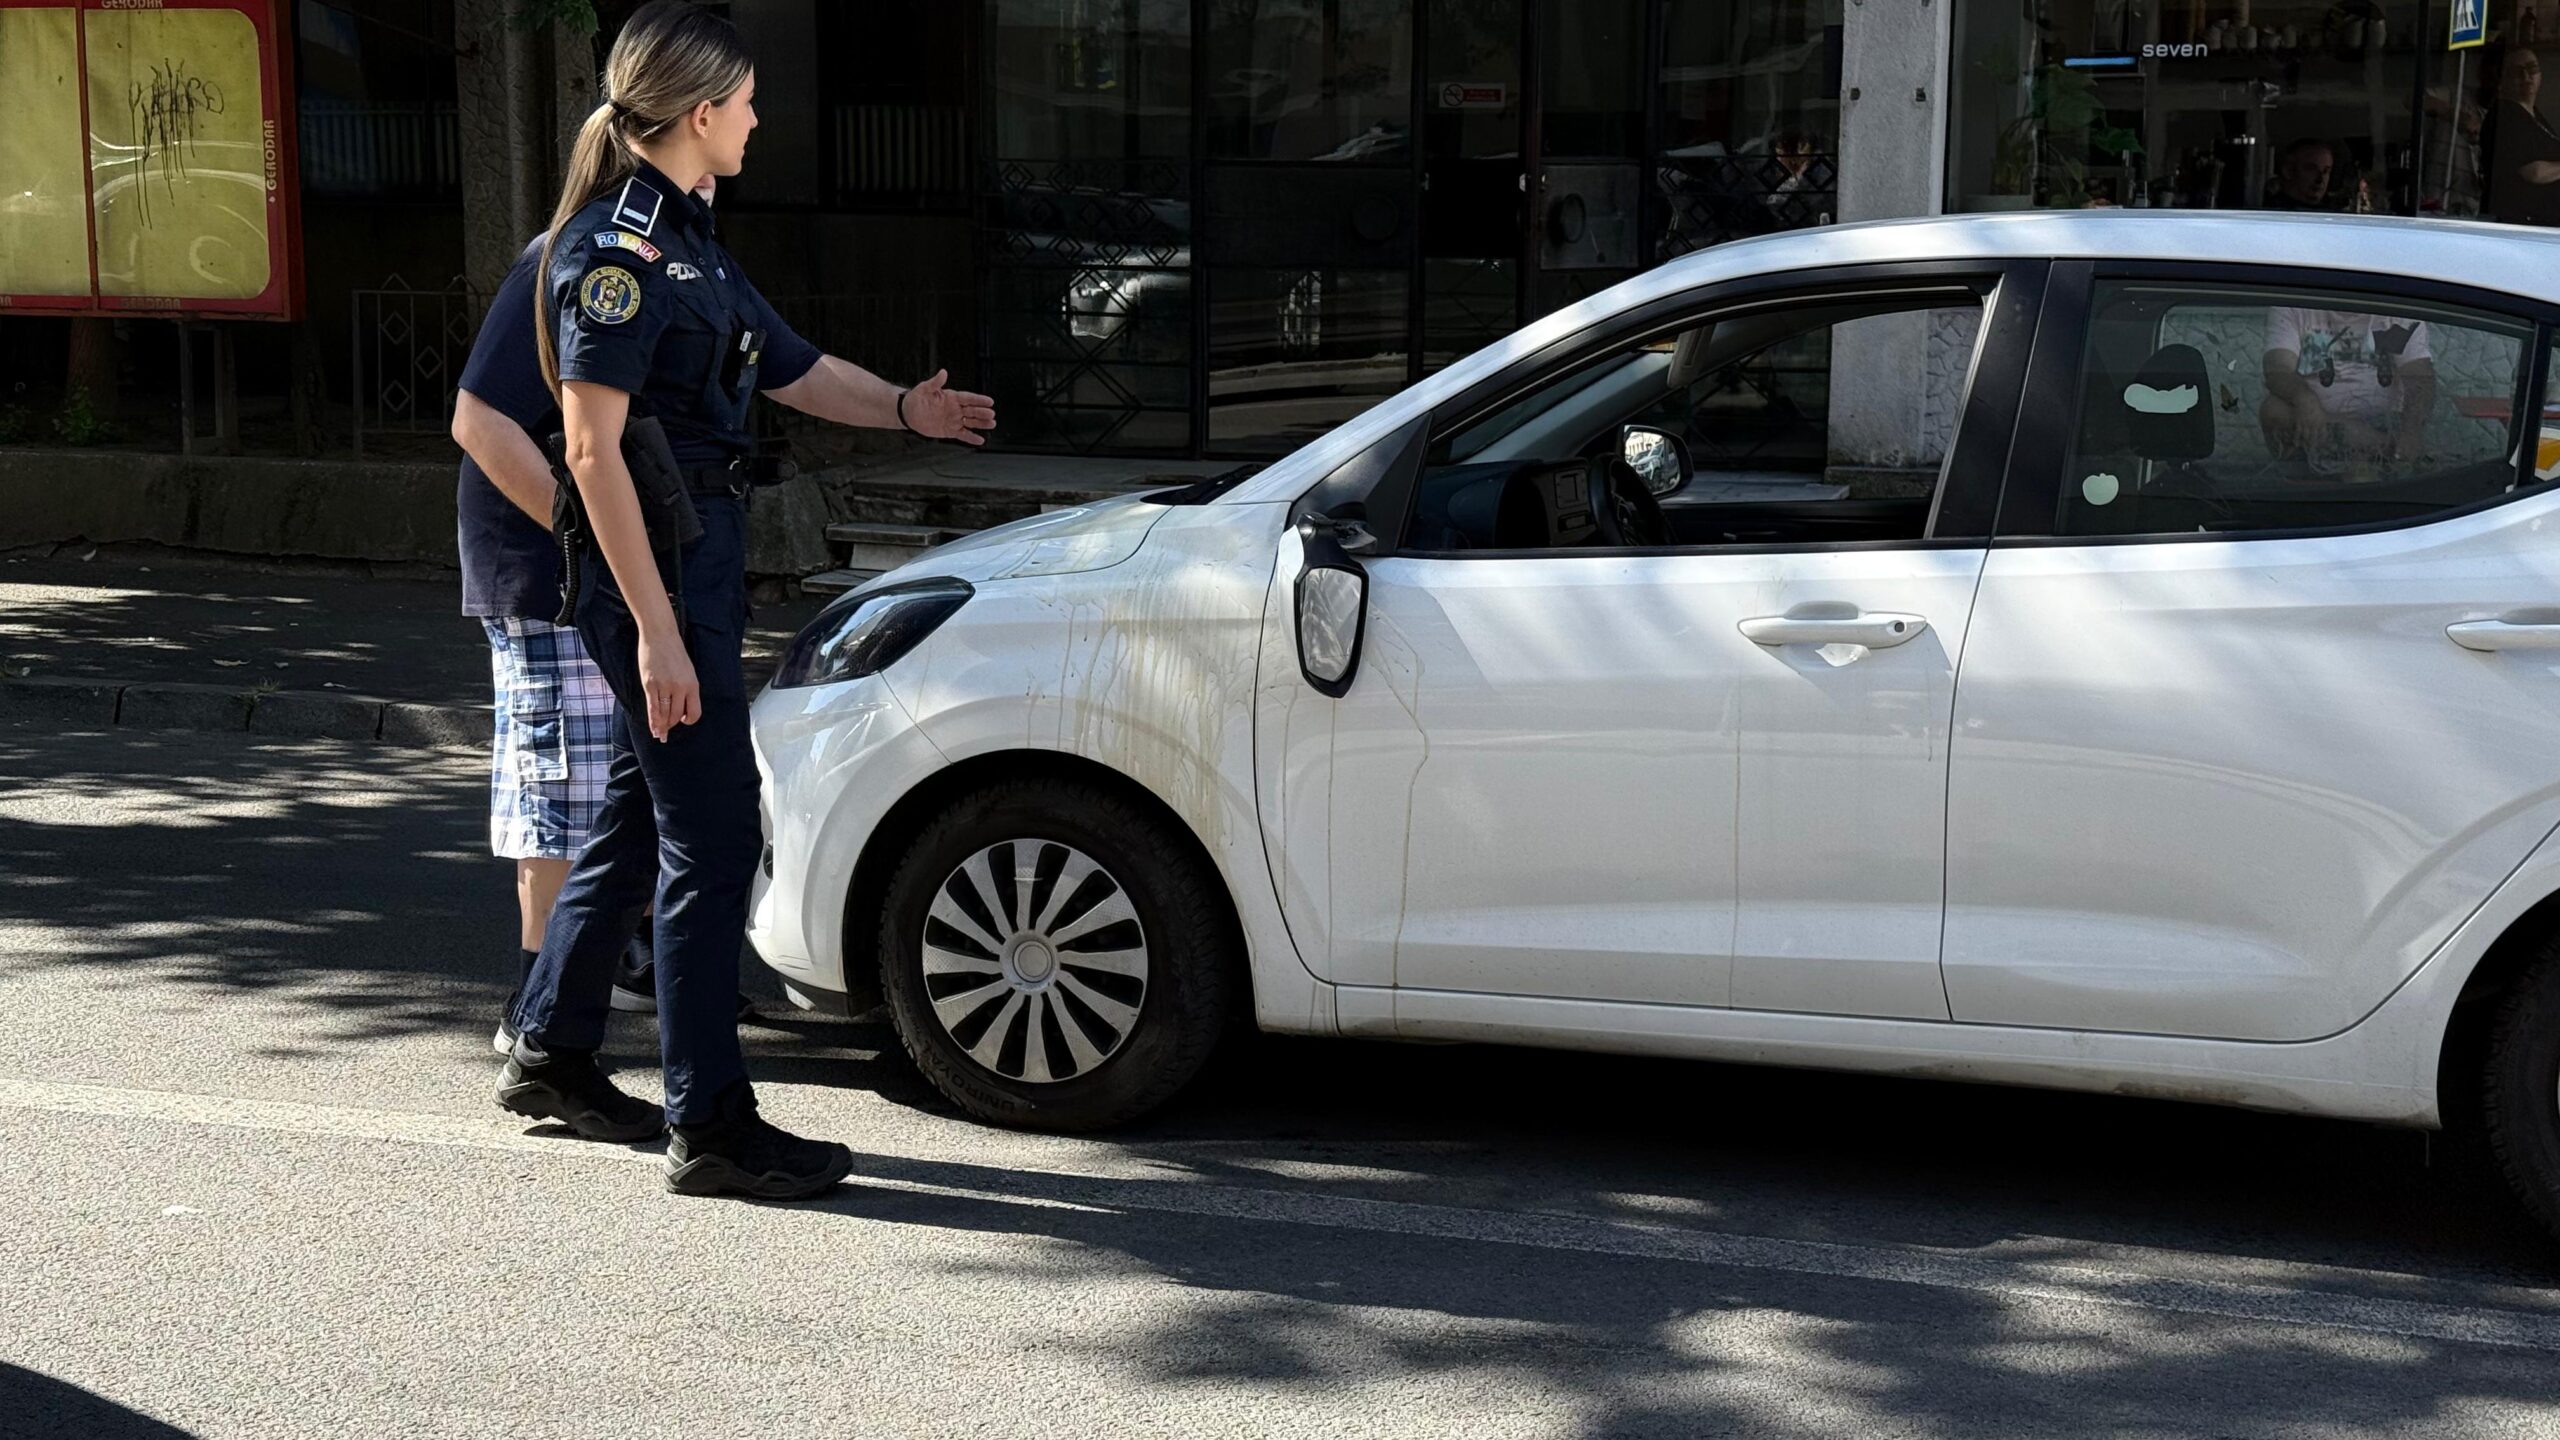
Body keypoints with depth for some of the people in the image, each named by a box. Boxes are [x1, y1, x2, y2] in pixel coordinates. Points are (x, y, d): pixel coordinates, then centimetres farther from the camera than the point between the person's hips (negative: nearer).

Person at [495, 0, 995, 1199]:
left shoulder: (682, 234, 14)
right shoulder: (614, 245, -16)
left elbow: (785, 366, 26)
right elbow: (592, 448, -21)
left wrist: (904, 409, 13)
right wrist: (657, 630, -23)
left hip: (698, 558, 10)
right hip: (653, 570, -10)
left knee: (640, 817, 18)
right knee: (713, 842, -7)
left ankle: (550, 1055, 31)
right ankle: (708, 1125, 0)